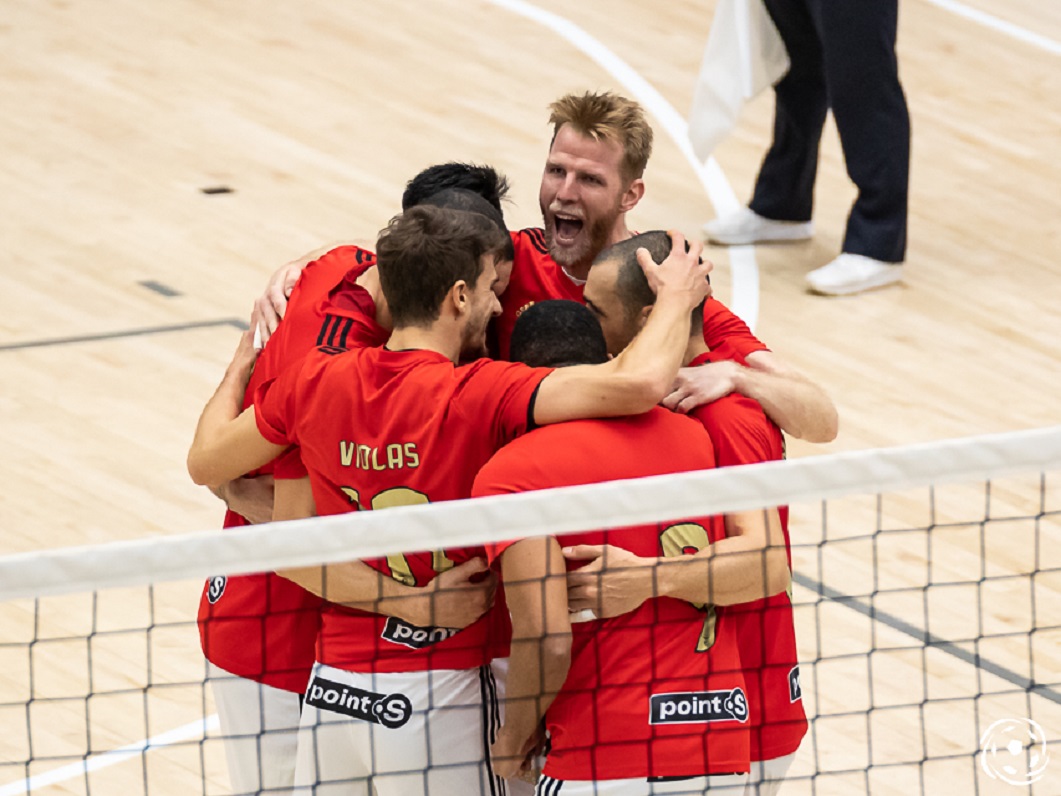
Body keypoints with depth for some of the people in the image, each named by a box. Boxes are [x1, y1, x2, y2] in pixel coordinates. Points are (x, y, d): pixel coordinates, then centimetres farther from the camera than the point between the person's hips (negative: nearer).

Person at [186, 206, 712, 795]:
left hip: (332, 685, 5)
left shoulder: (315, 382, -1)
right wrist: (677, 294, -6)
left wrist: (241, 366, 32)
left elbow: (205, 462, 14)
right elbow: (639, 382, -26)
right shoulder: (479, 395, -17)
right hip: (438, 696, -5)